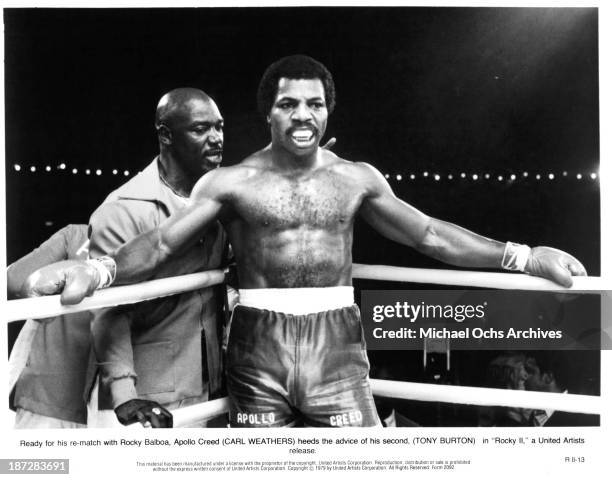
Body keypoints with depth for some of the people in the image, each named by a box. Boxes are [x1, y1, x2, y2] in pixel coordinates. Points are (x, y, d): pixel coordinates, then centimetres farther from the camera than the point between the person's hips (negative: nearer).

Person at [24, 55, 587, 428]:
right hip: (258, 353, -1)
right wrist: (98, 270, -27)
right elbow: (161, 243, -6)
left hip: (338, 349, 2)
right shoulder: (231, 181, 0)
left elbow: (429, 234, 12)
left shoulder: (357, 178, 7)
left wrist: (522, 256, 7)